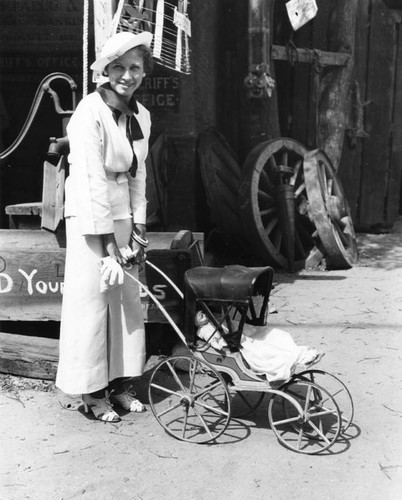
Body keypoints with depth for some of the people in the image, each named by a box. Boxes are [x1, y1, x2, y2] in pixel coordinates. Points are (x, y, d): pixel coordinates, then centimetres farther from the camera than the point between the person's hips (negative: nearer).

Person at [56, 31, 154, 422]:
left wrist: (138, 228, 3)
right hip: (89, 216, -7)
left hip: (122, 214, 7)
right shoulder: (90, 112, -15)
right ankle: (93, 392, 13)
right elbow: (91, 181, -19)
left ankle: (120, 383, 23)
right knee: (91, 299, -1)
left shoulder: (140, 115, 7)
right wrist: (109, 242, -19)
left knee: (128, 299, 10)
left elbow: (138, 174, 9)